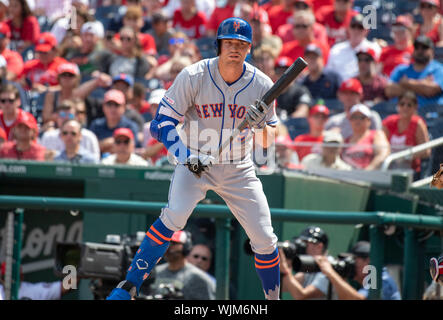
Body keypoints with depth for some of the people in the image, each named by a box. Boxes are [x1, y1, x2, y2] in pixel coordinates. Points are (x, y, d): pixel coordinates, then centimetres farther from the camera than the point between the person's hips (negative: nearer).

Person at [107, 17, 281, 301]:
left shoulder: (261, 84, -8)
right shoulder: (194, 76, -15)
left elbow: (267, 143, -1)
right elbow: (161, 124, -15)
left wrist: (260, 125, -24)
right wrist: (186, 155, -31)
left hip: (238, 170, 3)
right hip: (195, 164, -3)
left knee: (265, 240, -2)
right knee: (175, 215, -29)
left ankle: (273, 300, 22)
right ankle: (129, 285, -21)